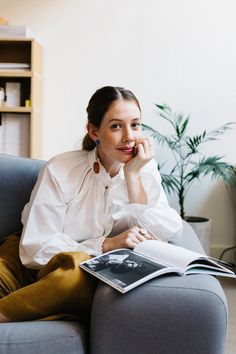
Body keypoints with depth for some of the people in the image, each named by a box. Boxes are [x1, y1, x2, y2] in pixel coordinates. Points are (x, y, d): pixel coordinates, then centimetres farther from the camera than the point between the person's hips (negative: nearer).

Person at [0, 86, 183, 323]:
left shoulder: (145, 170, -1)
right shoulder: (61, 170, -12)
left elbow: (168, 233, -13)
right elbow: (36, 248, -15)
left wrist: (132, 175, -17)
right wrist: (106, 245, -25)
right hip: (34, 268, -2)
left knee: (74, 265, -35)